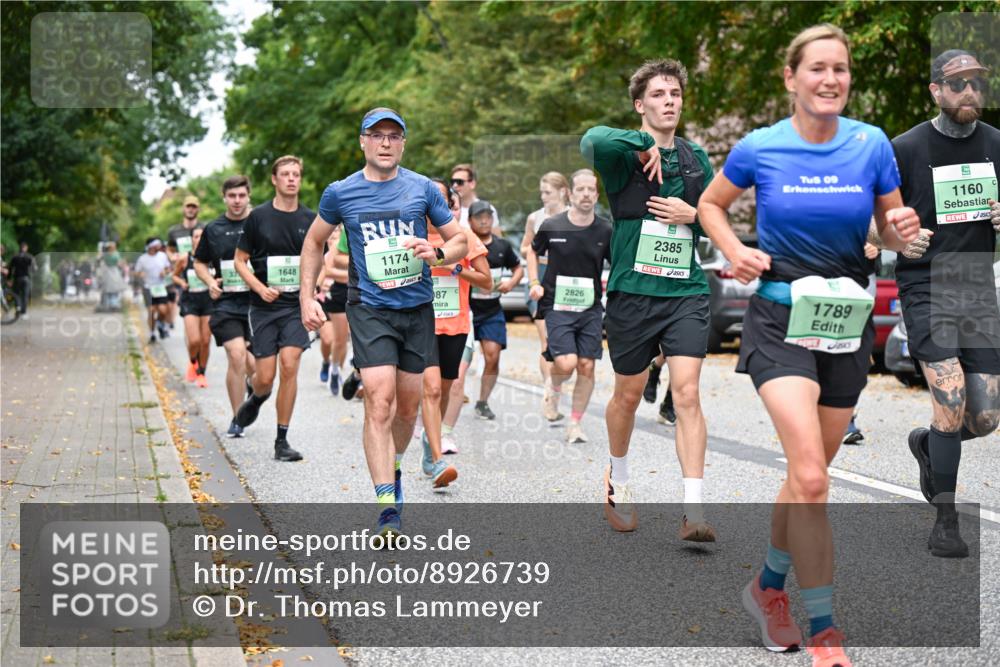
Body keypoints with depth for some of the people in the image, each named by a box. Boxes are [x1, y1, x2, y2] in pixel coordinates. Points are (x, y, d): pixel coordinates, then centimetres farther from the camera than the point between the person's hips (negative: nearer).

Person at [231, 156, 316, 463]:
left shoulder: (310, 219, 5)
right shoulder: (258, 217, -1)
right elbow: (239, 260, 3)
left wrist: (312, 290, 0)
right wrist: (261, 288, -11)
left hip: (297, 305, 1)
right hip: (264, 308, -1)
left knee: (289, 367, -13)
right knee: (265, 377, -2)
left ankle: (282, 440, -1)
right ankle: (256, 398, 37)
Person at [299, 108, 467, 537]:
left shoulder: (424, 188, 3)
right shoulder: (340, 193, 1)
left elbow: (460, 241, 8)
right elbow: (314, 242, 16)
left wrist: (436, 254, -14)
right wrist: (307, 297, 9)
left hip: (418, 309, 2)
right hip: (369, 310, -2)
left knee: (407, 406, 11)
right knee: (379, 401, -16)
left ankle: (392, 469, 39)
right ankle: (386, 505, -17)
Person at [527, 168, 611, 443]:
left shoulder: (606, 230, -1)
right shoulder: (551, 227, -3)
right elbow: (533, 251, 15)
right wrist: (535, 283, 4)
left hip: (590, 308, 2)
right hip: (557, 306, -2)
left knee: (586, 366, -1)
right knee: (566, 364, -16)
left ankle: (575, 423, 13)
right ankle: (555, 389, 20)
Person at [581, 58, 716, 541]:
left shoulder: (695, 158, 11)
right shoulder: (625, 155, -5)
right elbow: (593, 142, -29)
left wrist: (693, 215, -1)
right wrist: (645, 142, -19)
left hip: (686, 292, 2)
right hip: (632, 291, -2)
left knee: (687, 394, -10)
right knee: (628, 395, 12)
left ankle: (693, 511, -12)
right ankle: (618, 480, 39)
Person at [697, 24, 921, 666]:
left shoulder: (872, 144, -3)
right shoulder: (759, 149, -6)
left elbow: (892, 231, 7)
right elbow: (710, 205, 12)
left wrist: (904, 230, -16)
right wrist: (734, 251, -6)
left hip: (848, 323, 3)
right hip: (781, 319, -3)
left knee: (809, 474, 14)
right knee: (810, 479, -17)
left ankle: (769, 587, 38)